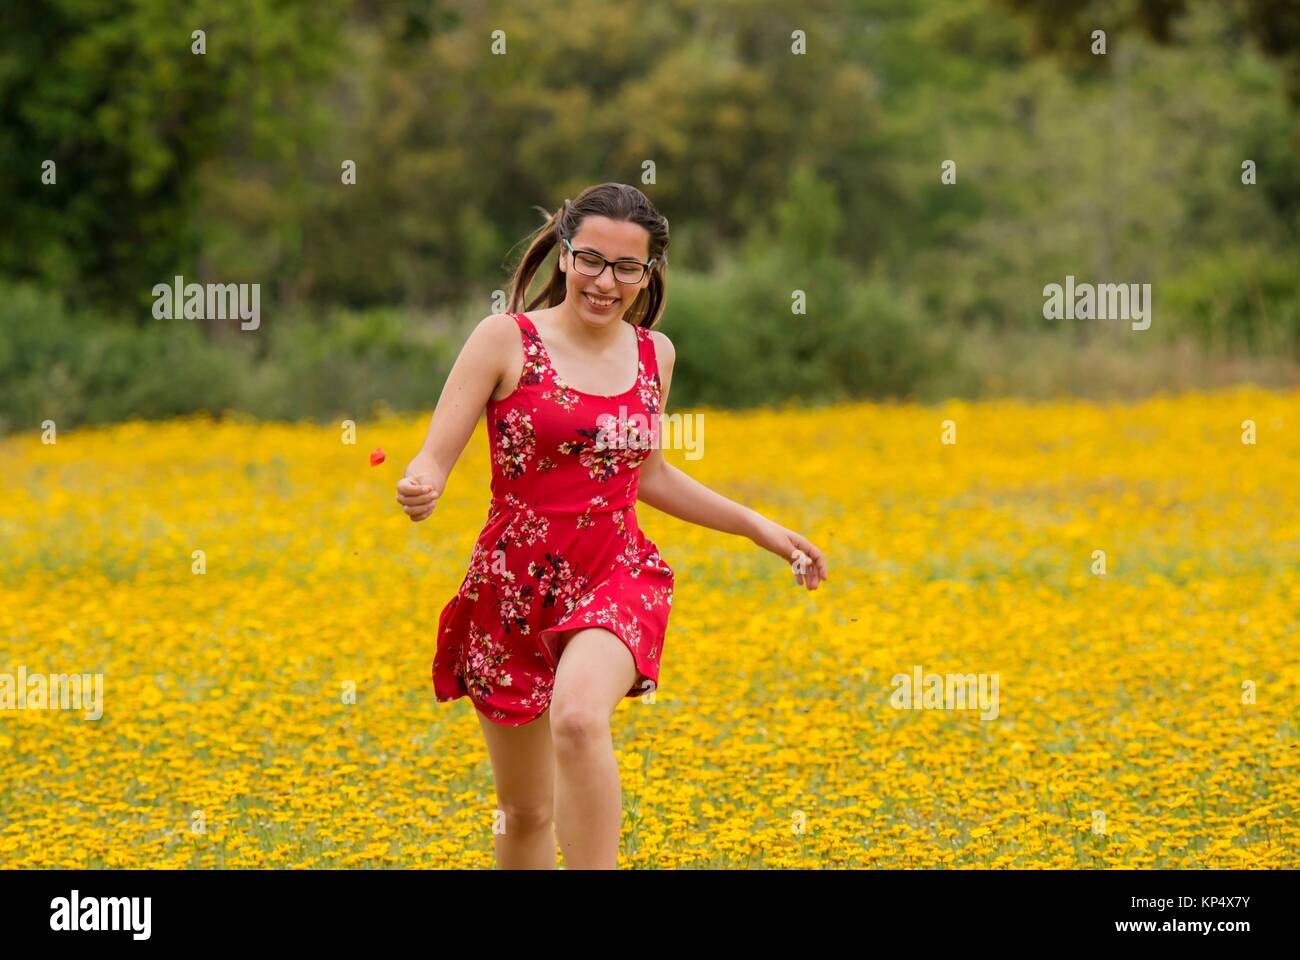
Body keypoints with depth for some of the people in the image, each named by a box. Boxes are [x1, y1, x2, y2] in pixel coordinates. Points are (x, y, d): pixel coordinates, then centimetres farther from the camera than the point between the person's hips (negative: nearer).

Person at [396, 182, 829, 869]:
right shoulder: (506, 340, -5)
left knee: (579, 716, -33)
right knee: (526, 810, 8)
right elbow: (433, 460, -9)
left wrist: (760, 528, 22)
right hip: (513, 584, -1)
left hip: (616, 578, 1)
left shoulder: (654, 353, 7)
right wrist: (419, 491, -32)